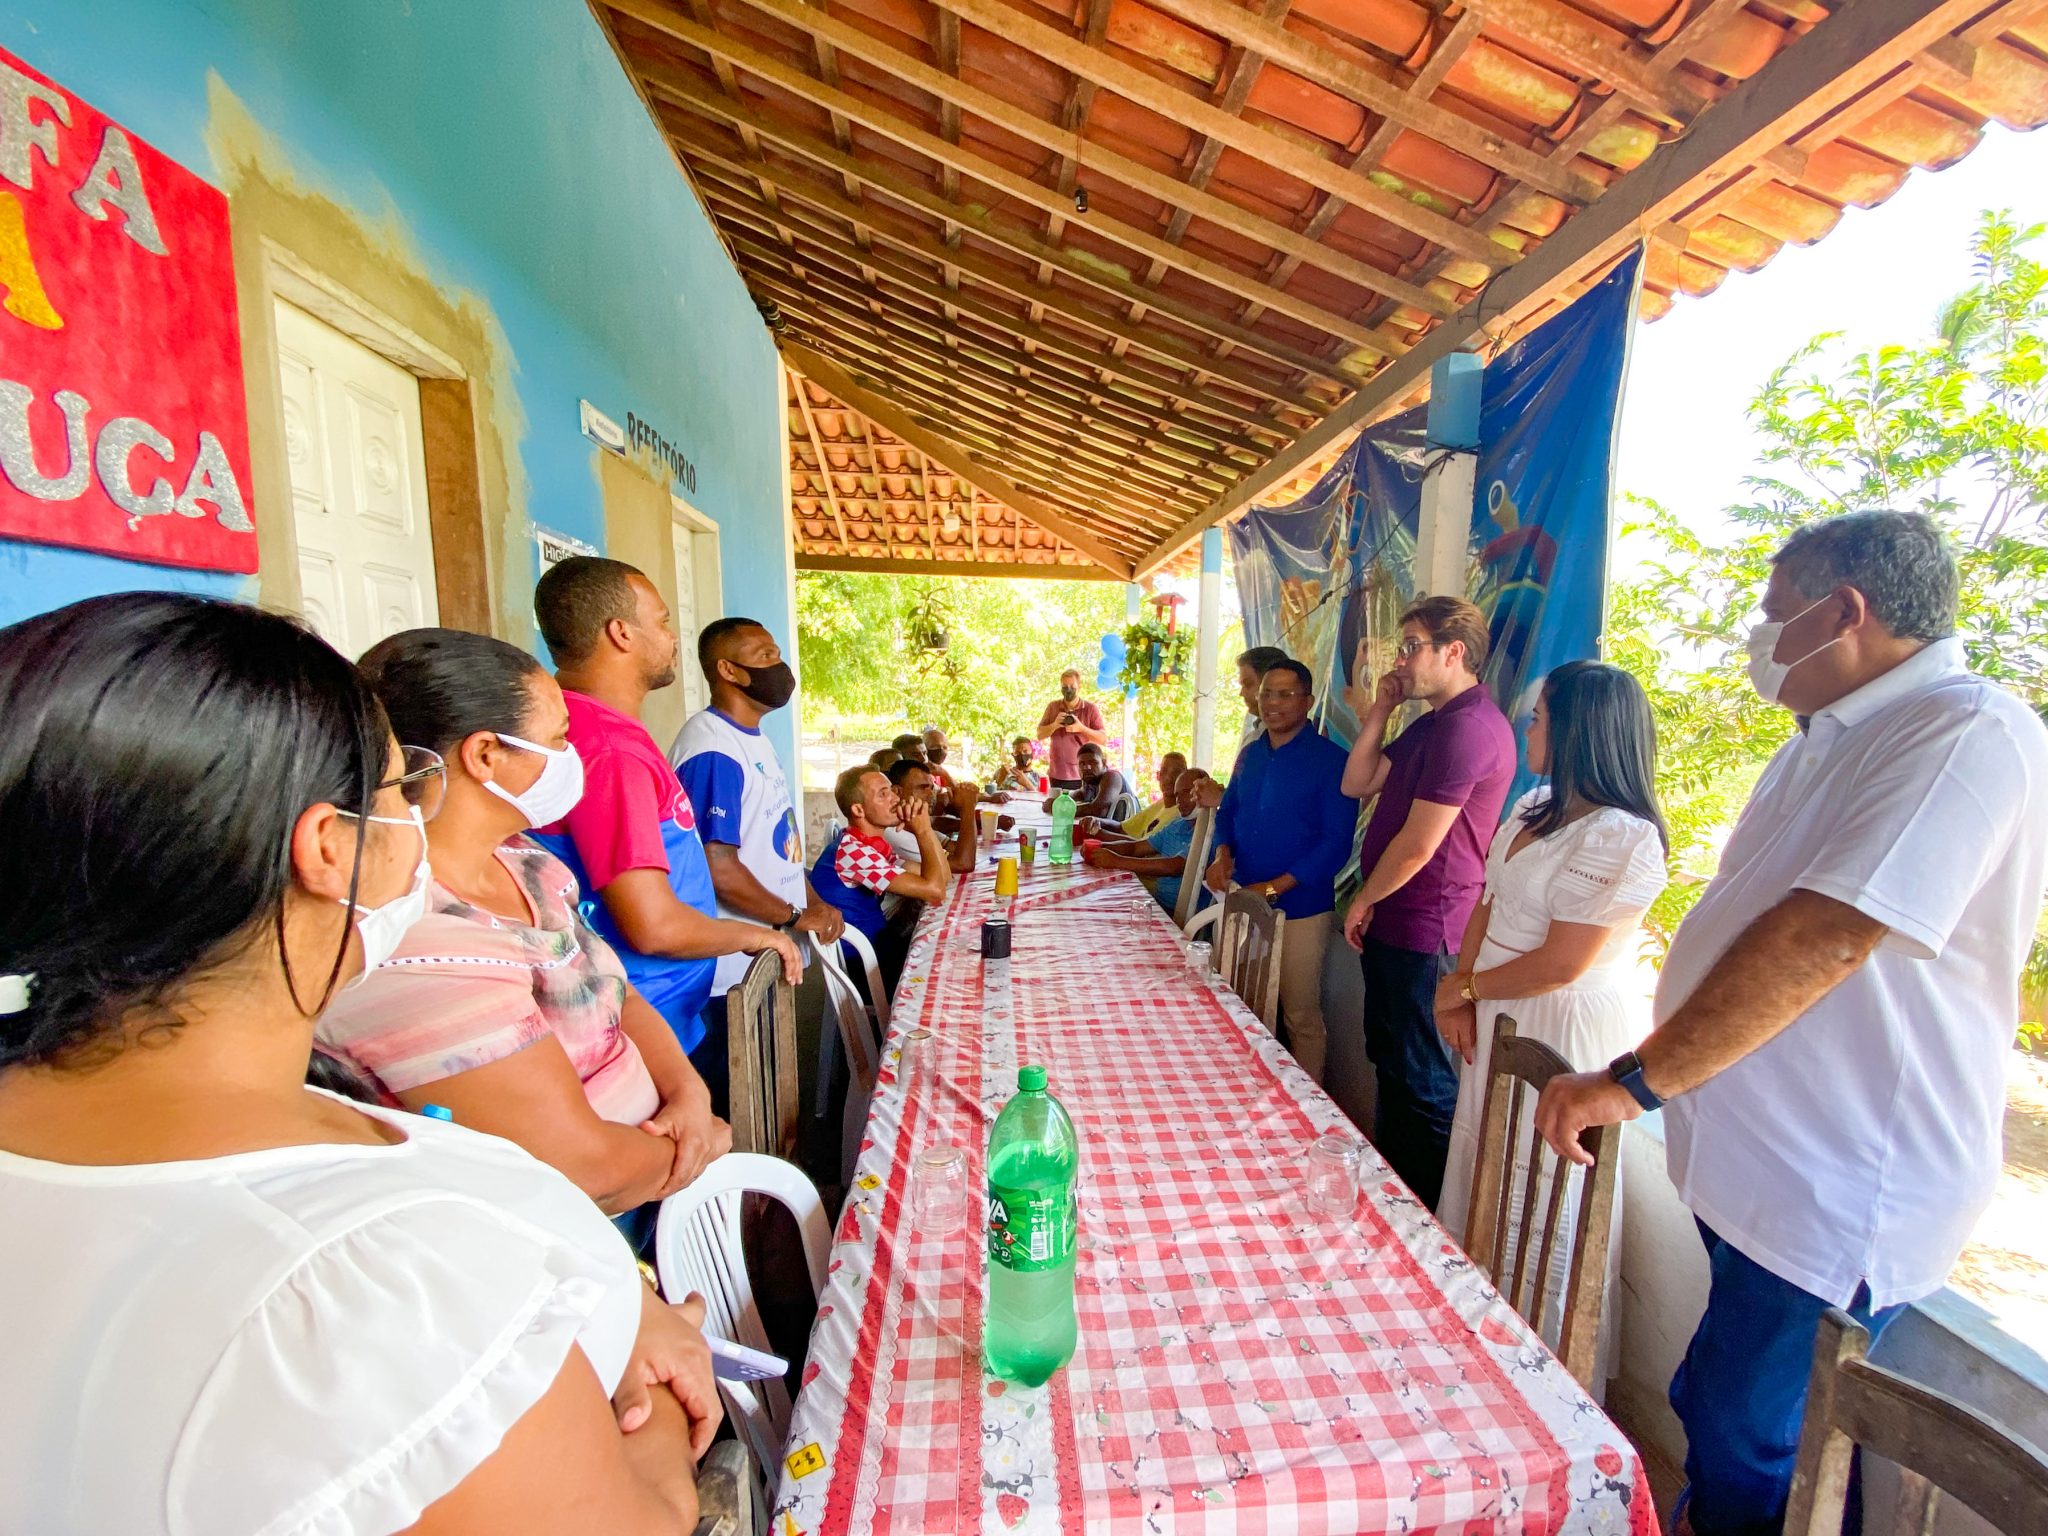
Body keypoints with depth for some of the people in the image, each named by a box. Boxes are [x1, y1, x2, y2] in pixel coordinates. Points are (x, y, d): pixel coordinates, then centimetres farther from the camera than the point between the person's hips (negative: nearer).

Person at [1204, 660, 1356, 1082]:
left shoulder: (1330, 760, -10)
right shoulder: (1250, 754, 9)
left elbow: (1336, 841, -14)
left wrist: (1274, 888, -18)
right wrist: (1223, 854, -3)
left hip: (1299, 909, -5)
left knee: (1300, 1016, 6)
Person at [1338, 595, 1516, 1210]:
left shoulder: (1469, 727, -21)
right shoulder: (1432, 723, 13)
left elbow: (1418, 844, -22)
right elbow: (1358, 784, 11)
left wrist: (1363, 900, -8)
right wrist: (1379, 713, 3)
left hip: (1424, 932, -11)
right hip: (1394, 924, 11)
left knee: (1420, 1079, 4)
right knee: (1391, 1061, 22)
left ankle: (1426, 1216, 21)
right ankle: (1388, 1189, 40)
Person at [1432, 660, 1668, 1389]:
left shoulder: (1620, 837, -21)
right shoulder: (1536, 806, 6)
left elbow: (1559, 965, -23)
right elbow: (1487, 904, 7)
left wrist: (1461, 990, -10)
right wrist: (1461, 1001, -2)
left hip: (1563, 1039, -9)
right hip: (1500, 1028, 9)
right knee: (1481, 1196, 23)